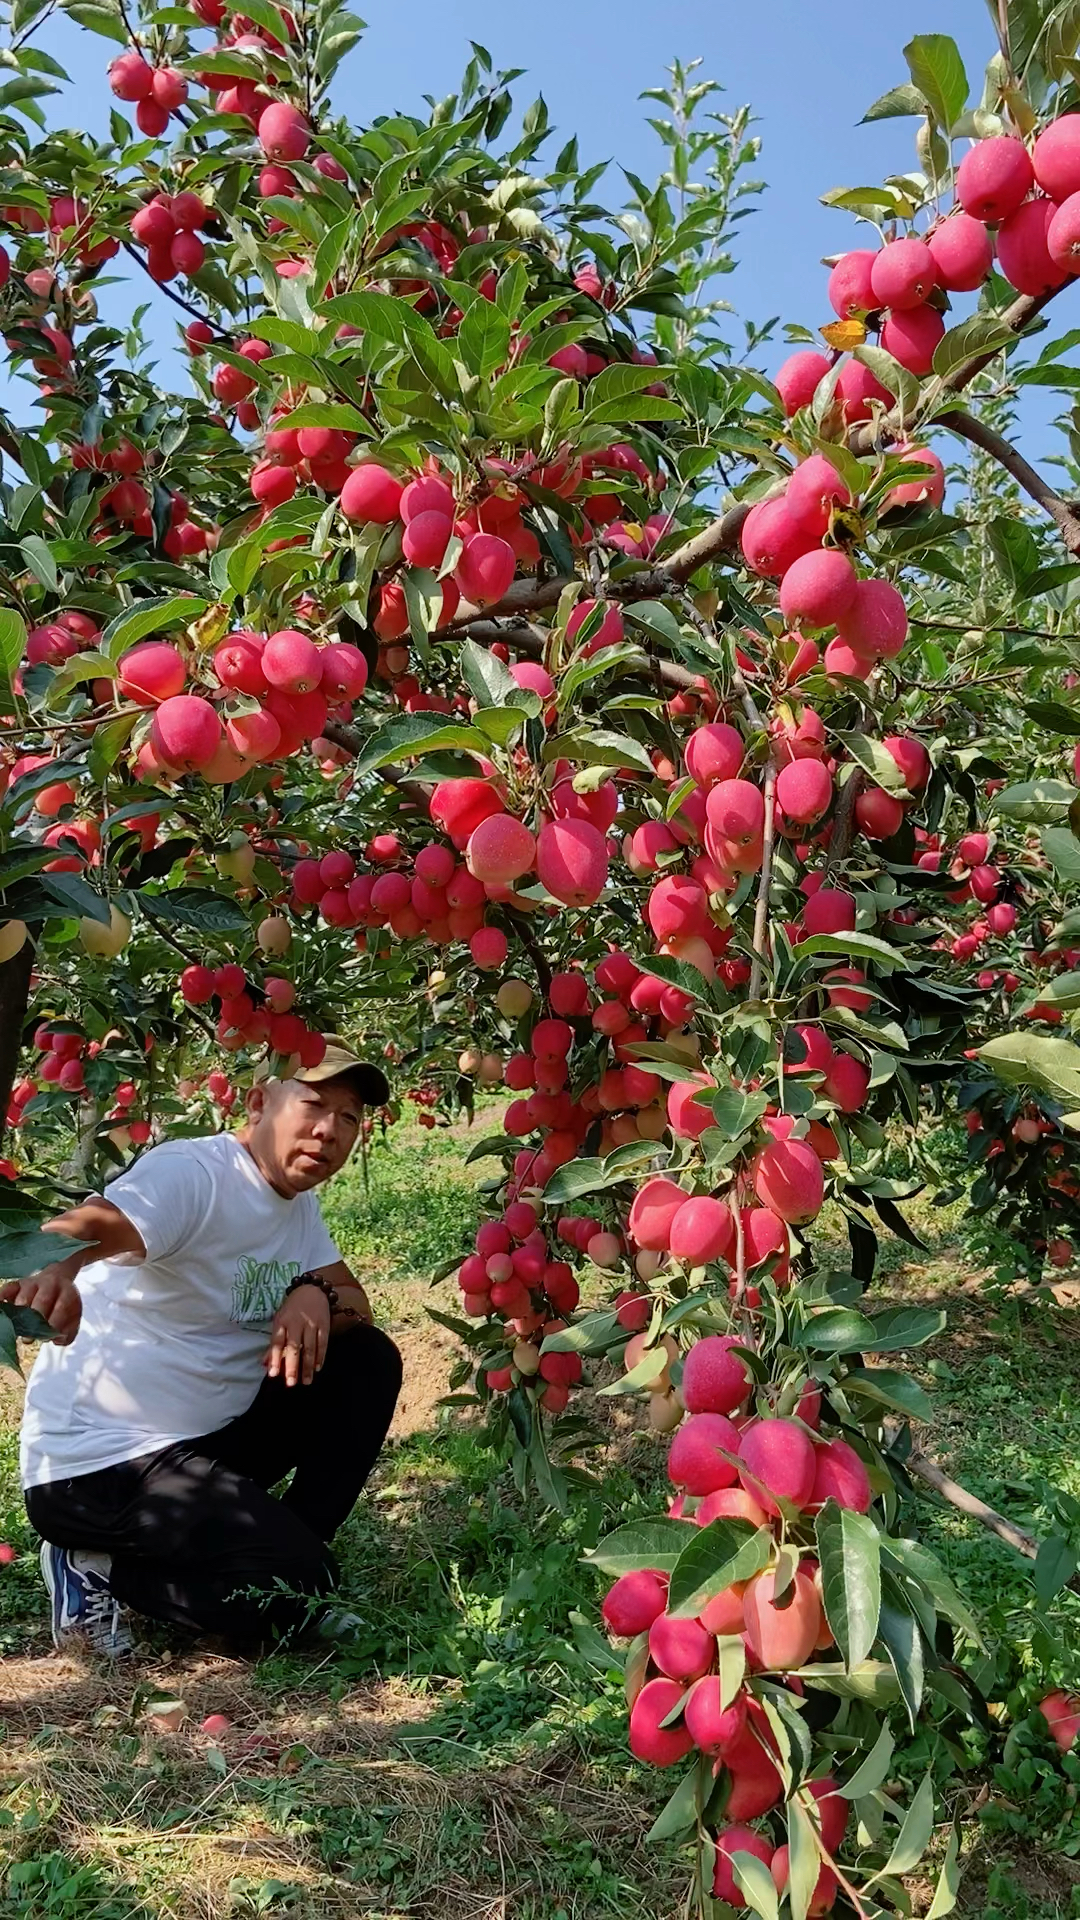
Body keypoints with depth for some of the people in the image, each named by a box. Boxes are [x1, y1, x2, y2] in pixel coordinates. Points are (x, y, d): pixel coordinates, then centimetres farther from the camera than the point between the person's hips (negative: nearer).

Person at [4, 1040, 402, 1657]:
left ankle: (287, 1548, 6)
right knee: (295, 1590, -18)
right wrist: (55, 1270, -66)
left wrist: (317, 1294, -16)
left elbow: (358, 1306, 9)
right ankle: (96, 1570, 0)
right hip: (100, 1462, -9)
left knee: (368, 1360, -1)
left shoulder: (299, 1205, 7)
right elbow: (91, 1225, -41)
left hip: (210, 1437, 9)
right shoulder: (192, 1174, -22)